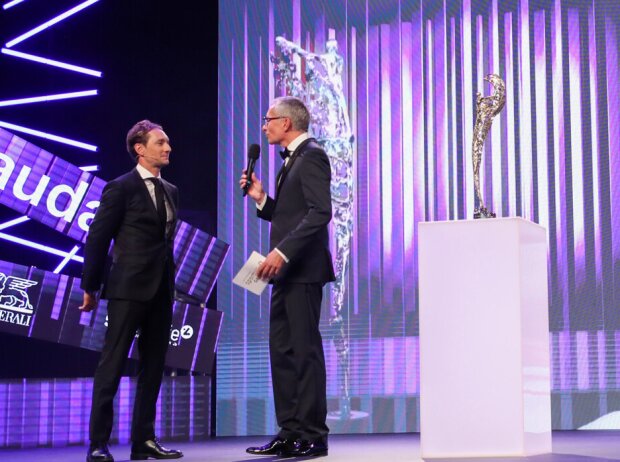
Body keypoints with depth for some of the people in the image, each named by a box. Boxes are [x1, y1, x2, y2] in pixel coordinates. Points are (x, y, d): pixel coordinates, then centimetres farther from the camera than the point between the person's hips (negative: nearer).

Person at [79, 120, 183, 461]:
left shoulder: (170, 191, 14)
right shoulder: (121, 188, -6)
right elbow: (97, 239, -6)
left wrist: (169, 279, 12)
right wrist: (90, 286, -5)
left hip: (161, 289, 7)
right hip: (129, 288, -7)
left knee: (153, 366, 8)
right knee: (112, 365, -5)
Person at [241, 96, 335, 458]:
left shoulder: (312, 156, -10)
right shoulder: (292, 160, 20)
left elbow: (320, 212, -21)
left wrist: (282, 252, -26)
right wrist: (261, 199, 7)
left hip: (303, 269, -10)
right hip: (286, 270, 10)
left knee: (305, 349, -6)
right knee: (282, 350, 9)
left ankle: (313, 436, -1)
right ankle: (291, 432, 13)